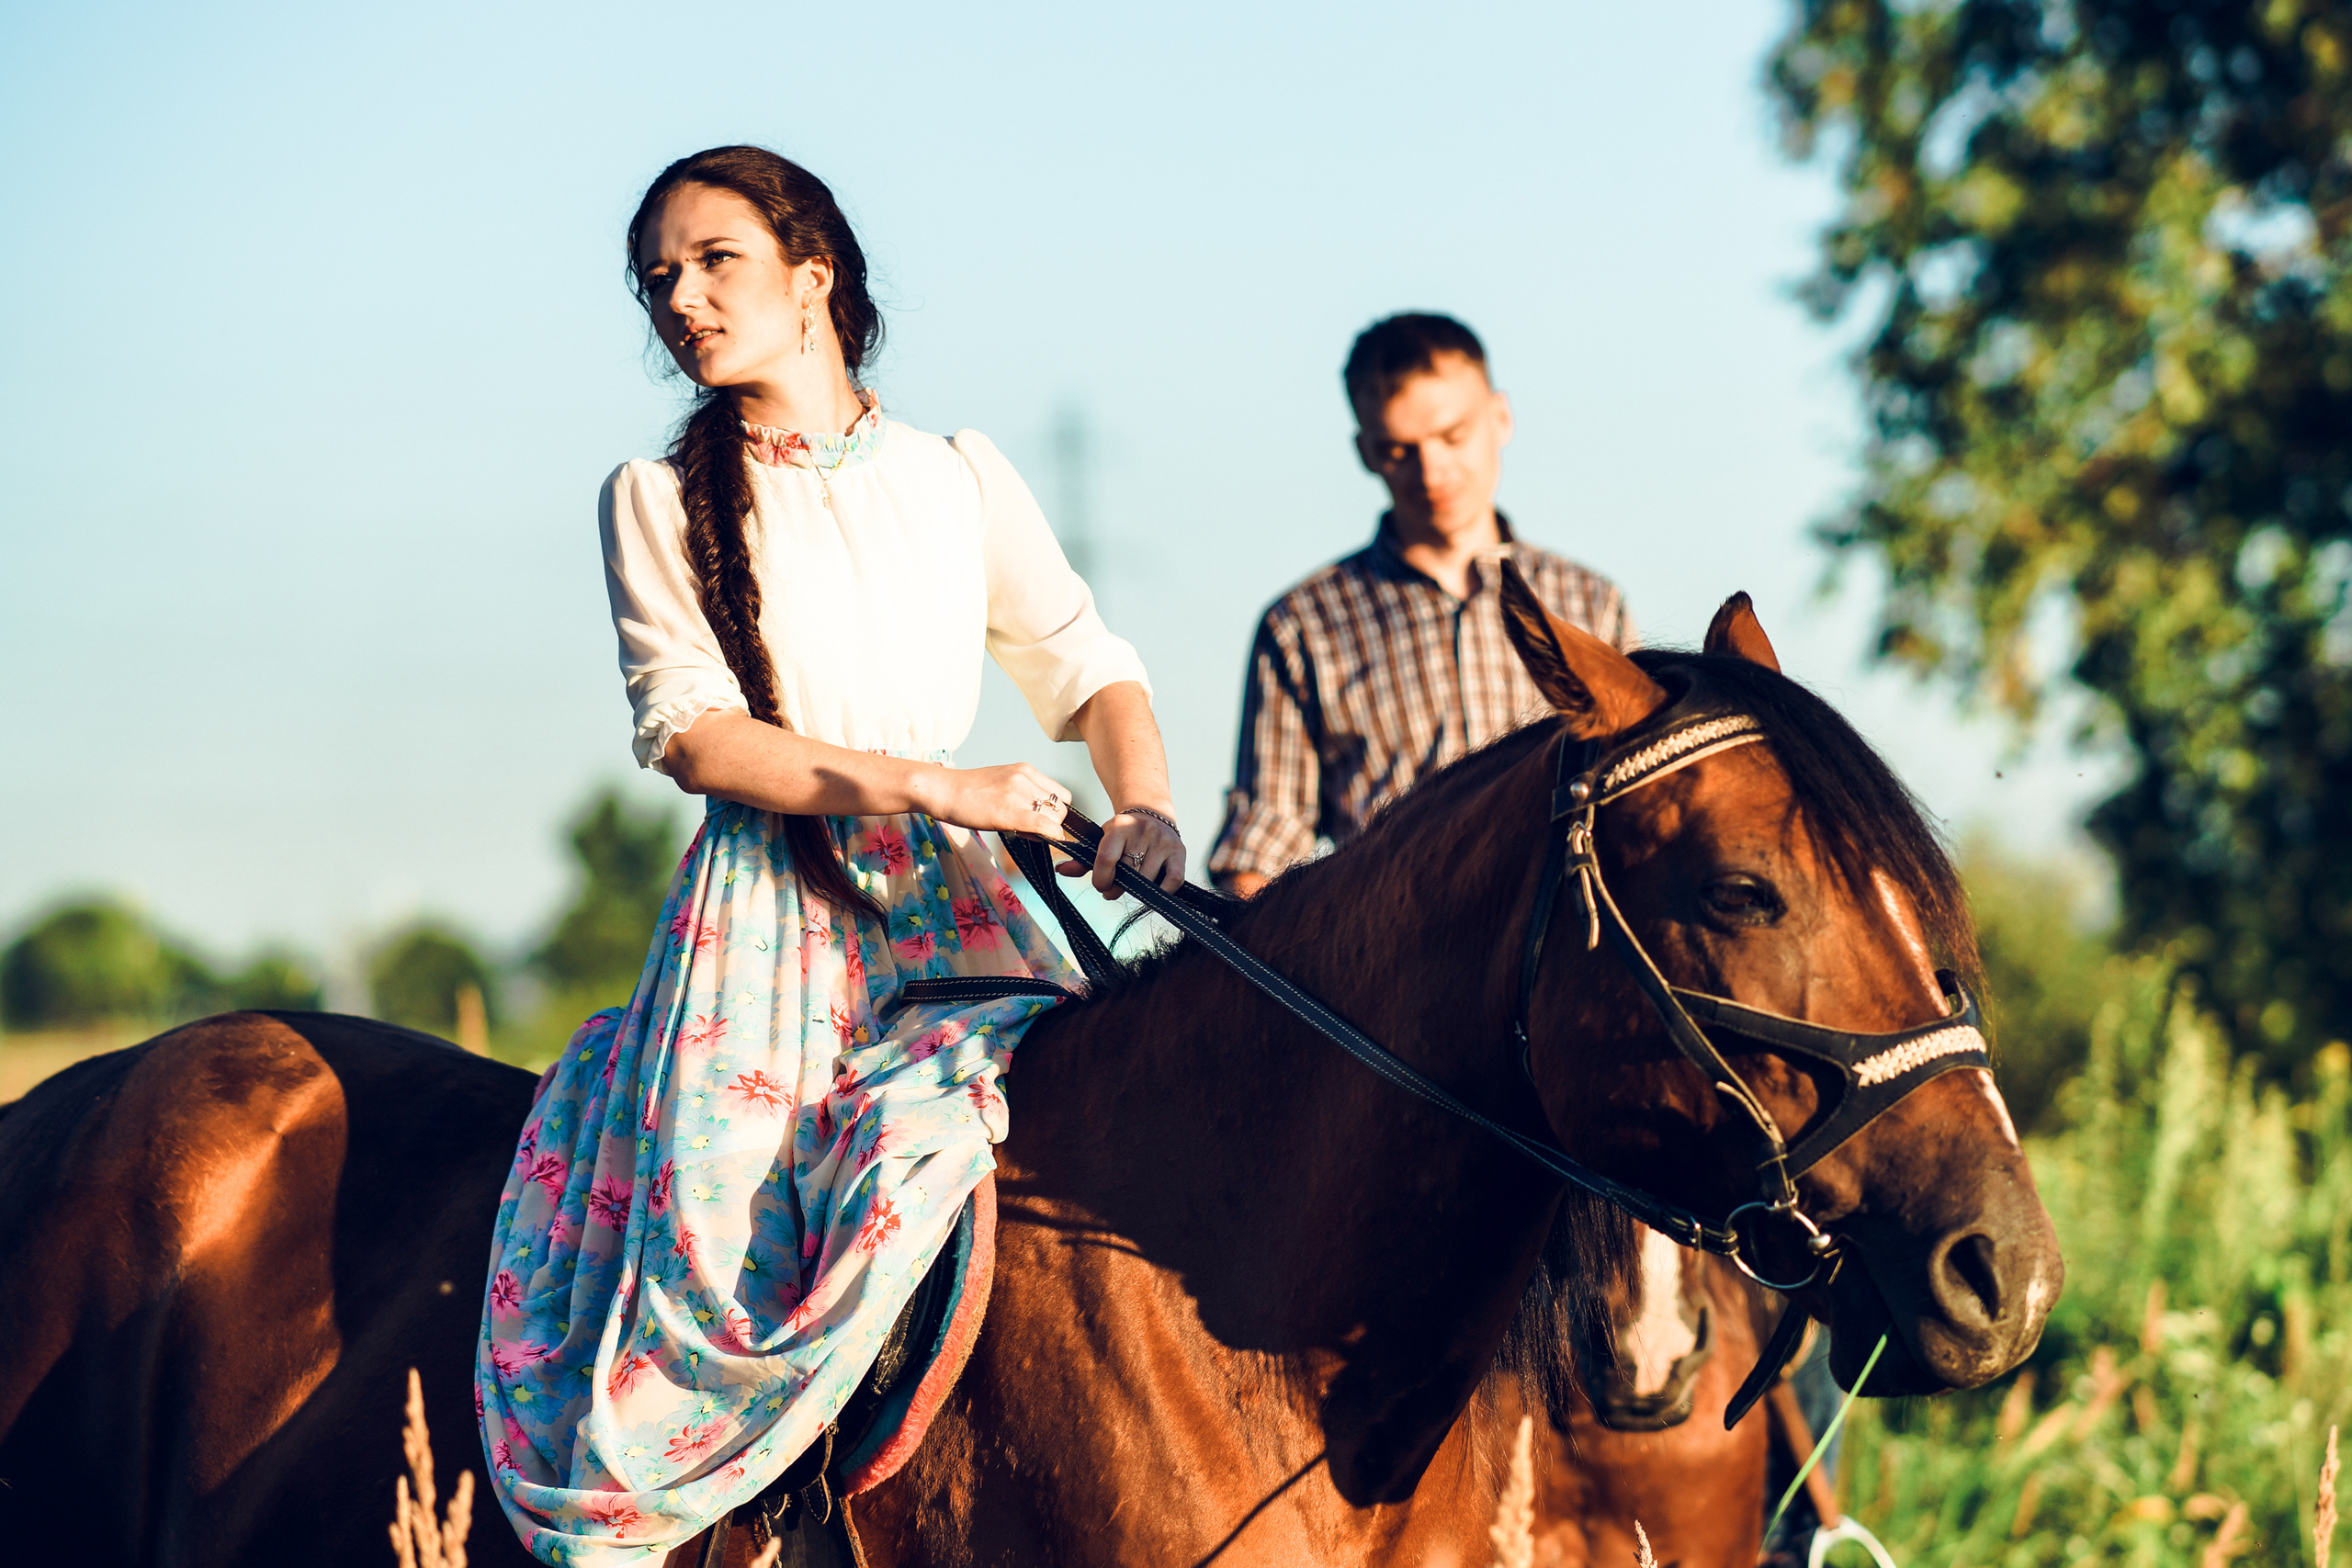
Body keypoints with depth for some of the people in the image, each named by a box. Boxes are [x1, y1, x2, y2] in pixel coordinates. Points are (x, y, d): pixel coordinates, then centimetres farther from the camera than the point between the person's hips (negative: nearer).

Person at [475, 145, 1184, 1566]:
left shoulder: (960, 477, 13)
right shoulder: (659, 500, 7)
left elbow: (1088, 668, 12)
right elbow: (690, 730, -6)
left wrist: (1147, 809, -11)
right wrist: (932, 783, -17)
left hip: (948, 900, 2)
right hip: (766, 906, -2)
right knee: (709, 1236, -18)